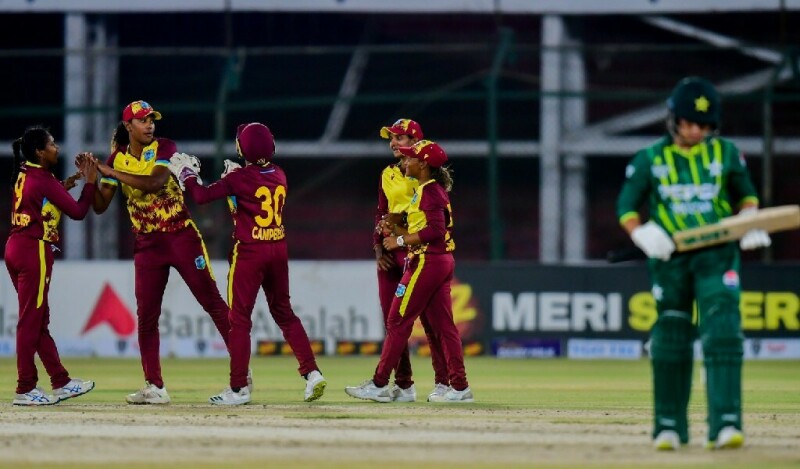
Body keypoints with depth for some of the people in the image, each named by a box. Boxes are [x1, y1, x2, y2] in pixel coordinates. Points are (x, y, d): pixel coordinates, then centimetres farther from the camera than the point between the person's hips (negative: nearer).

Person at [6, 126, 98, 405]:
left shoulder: (23, 175, 11)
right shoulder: (45, 181, -13)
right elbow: (78, 212, -12)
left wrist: (63, 188, 16)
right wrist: (90, 182, -3)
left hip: (15, 247, 9)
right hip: (35, 250, -9)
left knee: (39, 320, 12)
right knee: (30, 321, -5)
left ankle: (61, 382, 18)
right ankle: (25, 390, -2)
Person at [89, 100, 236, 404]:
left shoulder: (164, 148, -7)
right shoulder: (117, 158, 3)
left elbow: (154, 183, -25)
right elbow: (100, 206, 2)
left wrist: (110, 172, -24)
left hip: (182, 236, -4)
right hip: (147, 243, 4)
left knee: (212, 301, -5)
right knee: (146, 315, 1)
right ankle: (154, 387, 7)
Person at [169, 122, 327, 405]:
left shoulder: (240, 178, -13)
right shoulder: (279, 176, 4)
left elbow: (202, 196, -11)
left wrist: (185, 173, 5)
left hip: (249, 252, -6)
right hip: (279, 250, 6)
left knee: (239, 318, 1)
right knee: (284, 313, 16)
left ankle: (238, 388, 1)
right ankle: (312, 373, 5)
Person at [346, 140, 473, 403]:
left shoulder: (429, 191, -13)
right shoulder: (434, 190, 17)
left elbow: (435, 229, -23)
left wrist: (401, 240, -17)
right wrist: (397, 230, 12)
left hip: (426, 262, -10)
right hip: (442, 262, 10)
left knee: (398, 322, -5)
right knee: (443, 324, 8)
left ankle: (379, 385, -3)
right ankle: (459, 387, 5)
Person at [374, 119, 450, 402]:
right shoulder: (388, 175, 16)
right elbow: (381, 214, 17)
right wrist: (378, 246, 5)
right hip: (390, 251, 7)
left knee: (429, 318, -7)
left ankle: (443, 382, -2)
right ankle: (403, 385, 10)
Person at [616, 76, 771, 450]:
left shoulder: (726, 153, 3)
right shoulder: (650, 159, 1)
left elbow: (745, 193, 16)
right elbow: (626, 207, 3)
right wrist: (642, 235, -16)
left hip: (717, 256, -1)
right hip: (670, 259, 1)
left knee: (723, 336, -15)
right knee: (670, 342, 7)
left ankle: (726, 424, -20)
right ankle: (668, 426, 19)